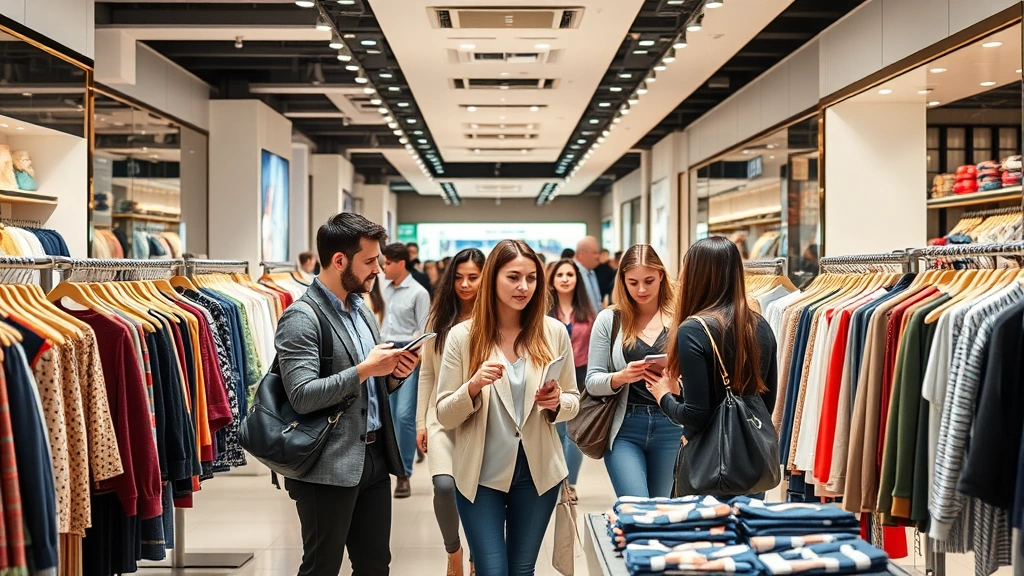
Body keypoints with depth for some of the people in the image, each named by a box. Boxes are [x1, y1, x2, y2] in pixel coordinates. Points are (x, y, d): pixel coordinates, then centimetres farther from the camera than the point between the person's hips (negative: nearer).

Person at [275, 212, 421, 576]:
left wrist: (394, 374, -2)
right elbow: (302, 397, -22)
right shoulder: (302, 318, -13)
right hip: (329, 467, -8)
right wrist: (364, 369, -21)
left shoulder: (360, 310, 13)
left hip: (374, 458, 8)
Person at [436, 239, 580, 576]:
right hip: (481, 473, -2)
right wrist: (474, 385, -24)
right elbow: (444, 416, -6)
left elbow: (573, 402, 7)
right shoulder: (463, 336, -7)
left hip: (537, 471, 2)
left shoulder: (554, 332, -3)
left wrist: (557, 403, -15)